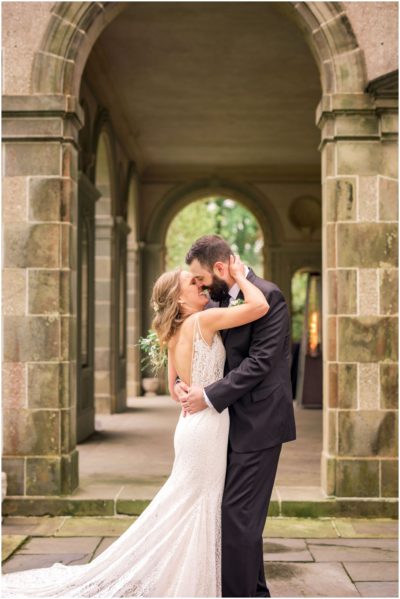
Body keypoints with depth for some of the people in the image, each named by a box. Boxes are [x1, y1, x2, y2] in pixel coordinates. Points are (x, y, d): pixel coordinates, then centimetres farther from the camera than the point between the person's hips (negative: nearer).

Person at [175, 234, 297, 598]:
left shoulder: (267, 296, -15)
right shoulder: (221, 299, 10)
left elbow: (259, 362, -20)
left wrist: (210, 396, -19)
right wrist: (182, 380, -5)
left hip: (259, 423, -8)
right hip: (236, 421, 8)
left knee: (237, 514, -6)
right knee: (243, 513, 15)